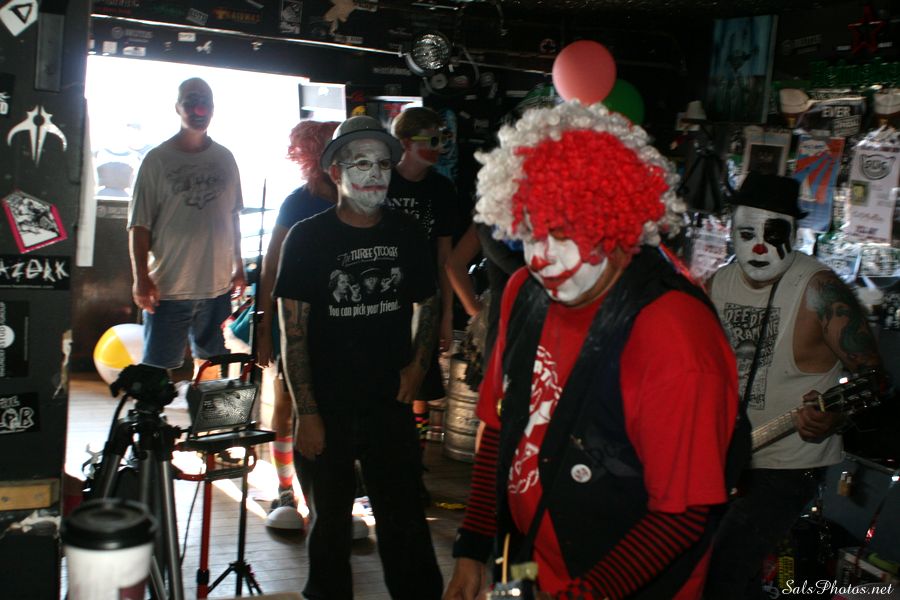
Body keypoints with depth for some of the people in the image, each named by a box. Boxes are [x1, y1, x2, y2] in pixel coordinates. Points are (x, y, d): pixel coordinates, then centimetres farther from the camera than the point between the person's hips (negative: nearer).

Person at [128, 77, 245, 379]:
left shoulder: (225, 159, 8)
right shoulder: (158, 159, -3)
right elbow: (139, 224, -4)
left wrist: (238, 268, 14)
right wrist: (141, 278, -11)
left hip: (217, 285, 4)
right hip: (167, 286, -4)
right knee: (156, 368, -1)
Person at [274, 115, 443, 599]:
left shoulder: (406, 234, 3)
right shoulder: (308, 237, -6)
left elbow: (427, 304, 17)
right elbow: (292, 332, -7)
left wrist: (417, 364, 1)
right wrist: (306, 413, -11)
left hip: (391, 405, 2)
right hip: (327, 408, -2)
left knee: (404, 521, 5)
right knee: (330, 521, 12)